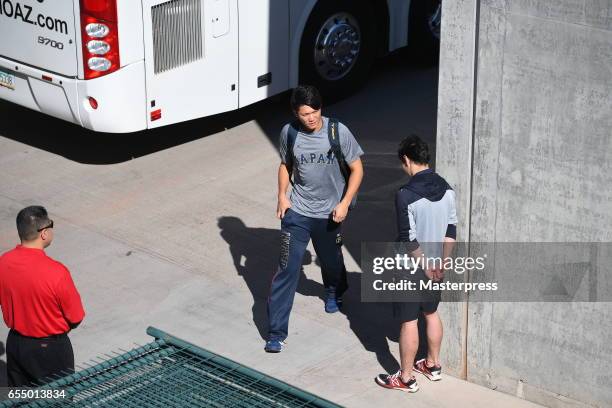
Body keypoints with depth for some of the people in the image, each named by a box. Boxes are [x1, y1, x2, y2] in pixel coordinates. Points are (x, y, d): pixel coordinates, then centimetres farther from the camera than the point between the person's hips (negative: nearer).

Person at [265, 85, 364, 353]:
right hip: (297, 212, 0)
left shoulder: (338, 132, -16)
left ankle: (334, 293, 59)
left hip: (330, 213, 0)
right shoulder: (289, 133, -9)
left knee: (331, 260, 23)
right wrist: (282, 196, -4)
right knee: (287, 270, -7)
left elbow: (357, 169, -8)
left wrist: (345, 203, -15)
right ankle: (276, 333, -3)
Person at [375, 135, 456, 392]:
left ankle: (406, 378, 14)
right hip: (436, 267, 7)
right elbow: (451, 230, 2)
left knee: (409, 322, 4)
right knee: (431, 313, 22)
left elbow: (409, 240, -22)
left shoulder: (406, 195, -24)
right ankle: (433, 365, 35)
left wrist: (425, 266, -11)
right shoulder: (446, 188, -2)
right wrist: (442, 263, 5)